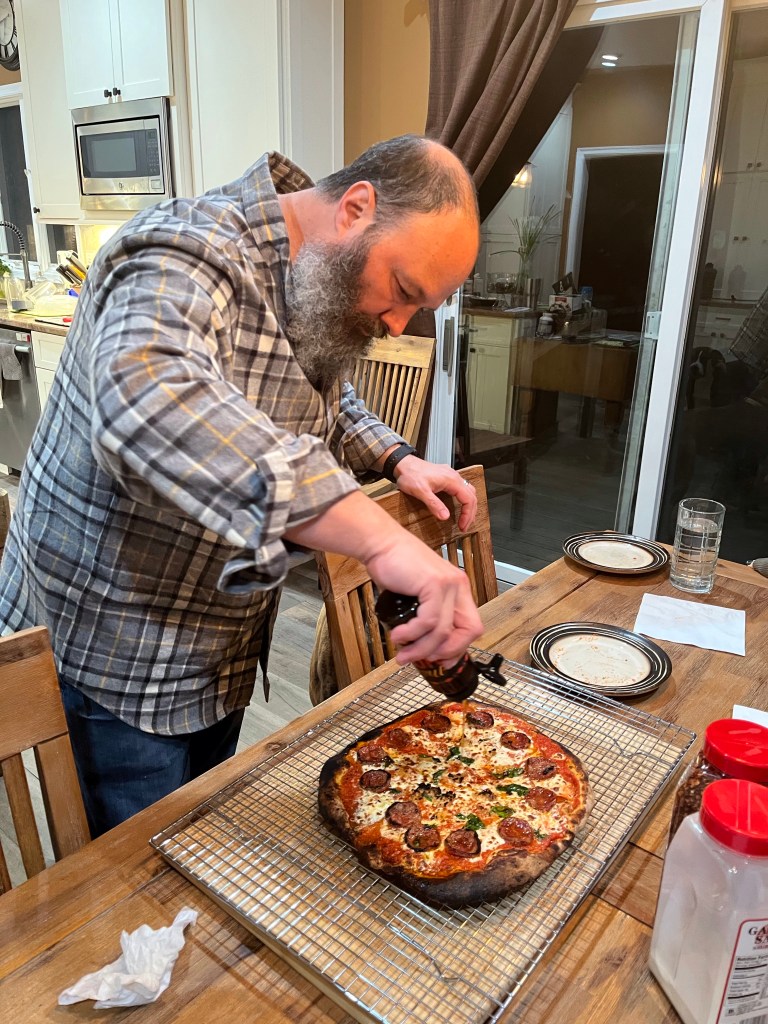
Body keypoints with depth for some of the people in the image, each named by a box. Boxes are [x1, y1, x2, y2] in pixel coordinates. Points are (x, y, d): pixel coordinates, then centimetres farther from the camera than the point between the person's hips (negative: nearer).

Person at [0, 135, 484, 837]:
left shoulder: (323, 283, 1)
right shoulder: (188, 258, -27)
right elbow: (145, 404, -49)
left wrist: (395, 460, 0)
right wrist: (381, 538, -55)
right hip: (113, 664, -7)